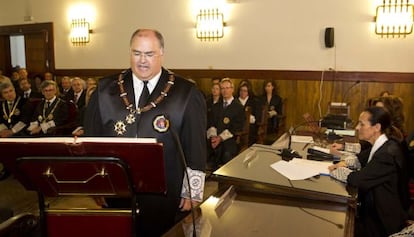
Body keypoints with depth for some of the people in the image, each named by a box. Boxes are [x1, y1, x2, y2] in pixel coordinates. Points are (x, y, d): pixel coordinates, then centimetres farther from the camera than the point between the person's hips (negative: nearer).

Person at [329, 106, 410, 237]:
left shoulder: (388, 154, -28)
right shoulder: (382, 145, 0)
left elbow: (358, 179, -26)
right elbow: (360, 158, 15)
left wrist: (335, 170, -9)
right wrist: (345, 162, -6)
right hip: (375, 208, 8)